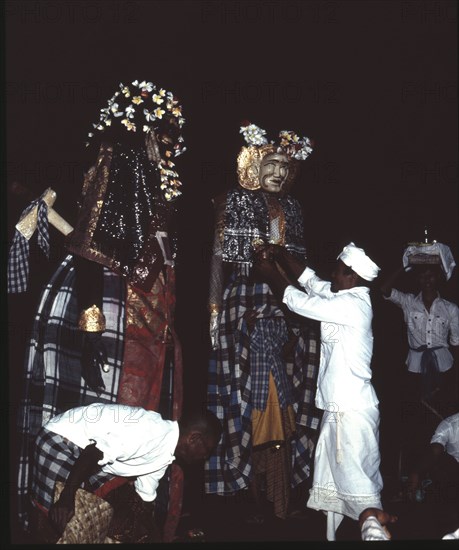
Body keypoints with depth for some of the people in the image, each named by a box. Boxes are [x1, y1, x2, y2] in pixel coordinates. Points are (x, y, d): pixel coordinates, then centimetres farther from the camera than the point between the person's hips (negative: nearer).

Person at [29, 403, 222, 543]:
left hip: (81, 447, 9)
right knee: (53, 515, -10)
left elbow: (146, 500, 15)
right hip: (60, 440, -9)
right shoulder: (151, 431, -29)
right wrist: (66, 498, -25)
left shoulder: (163, 455, 3)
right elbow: (92, 454, -30)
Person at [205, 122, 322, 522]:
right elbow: (219, 257, -2)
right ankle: (253, 493, 4)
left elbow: (300, 261, 17)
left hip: (289, 310, 5)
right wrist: (215, 307, -9)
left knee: (288, 397, 4)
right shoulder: (235, 202, 3)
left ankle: (285, 488, 12)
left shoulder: (292, 207, 15)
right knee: (249, 394, -3)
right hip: (245, 306, -4)